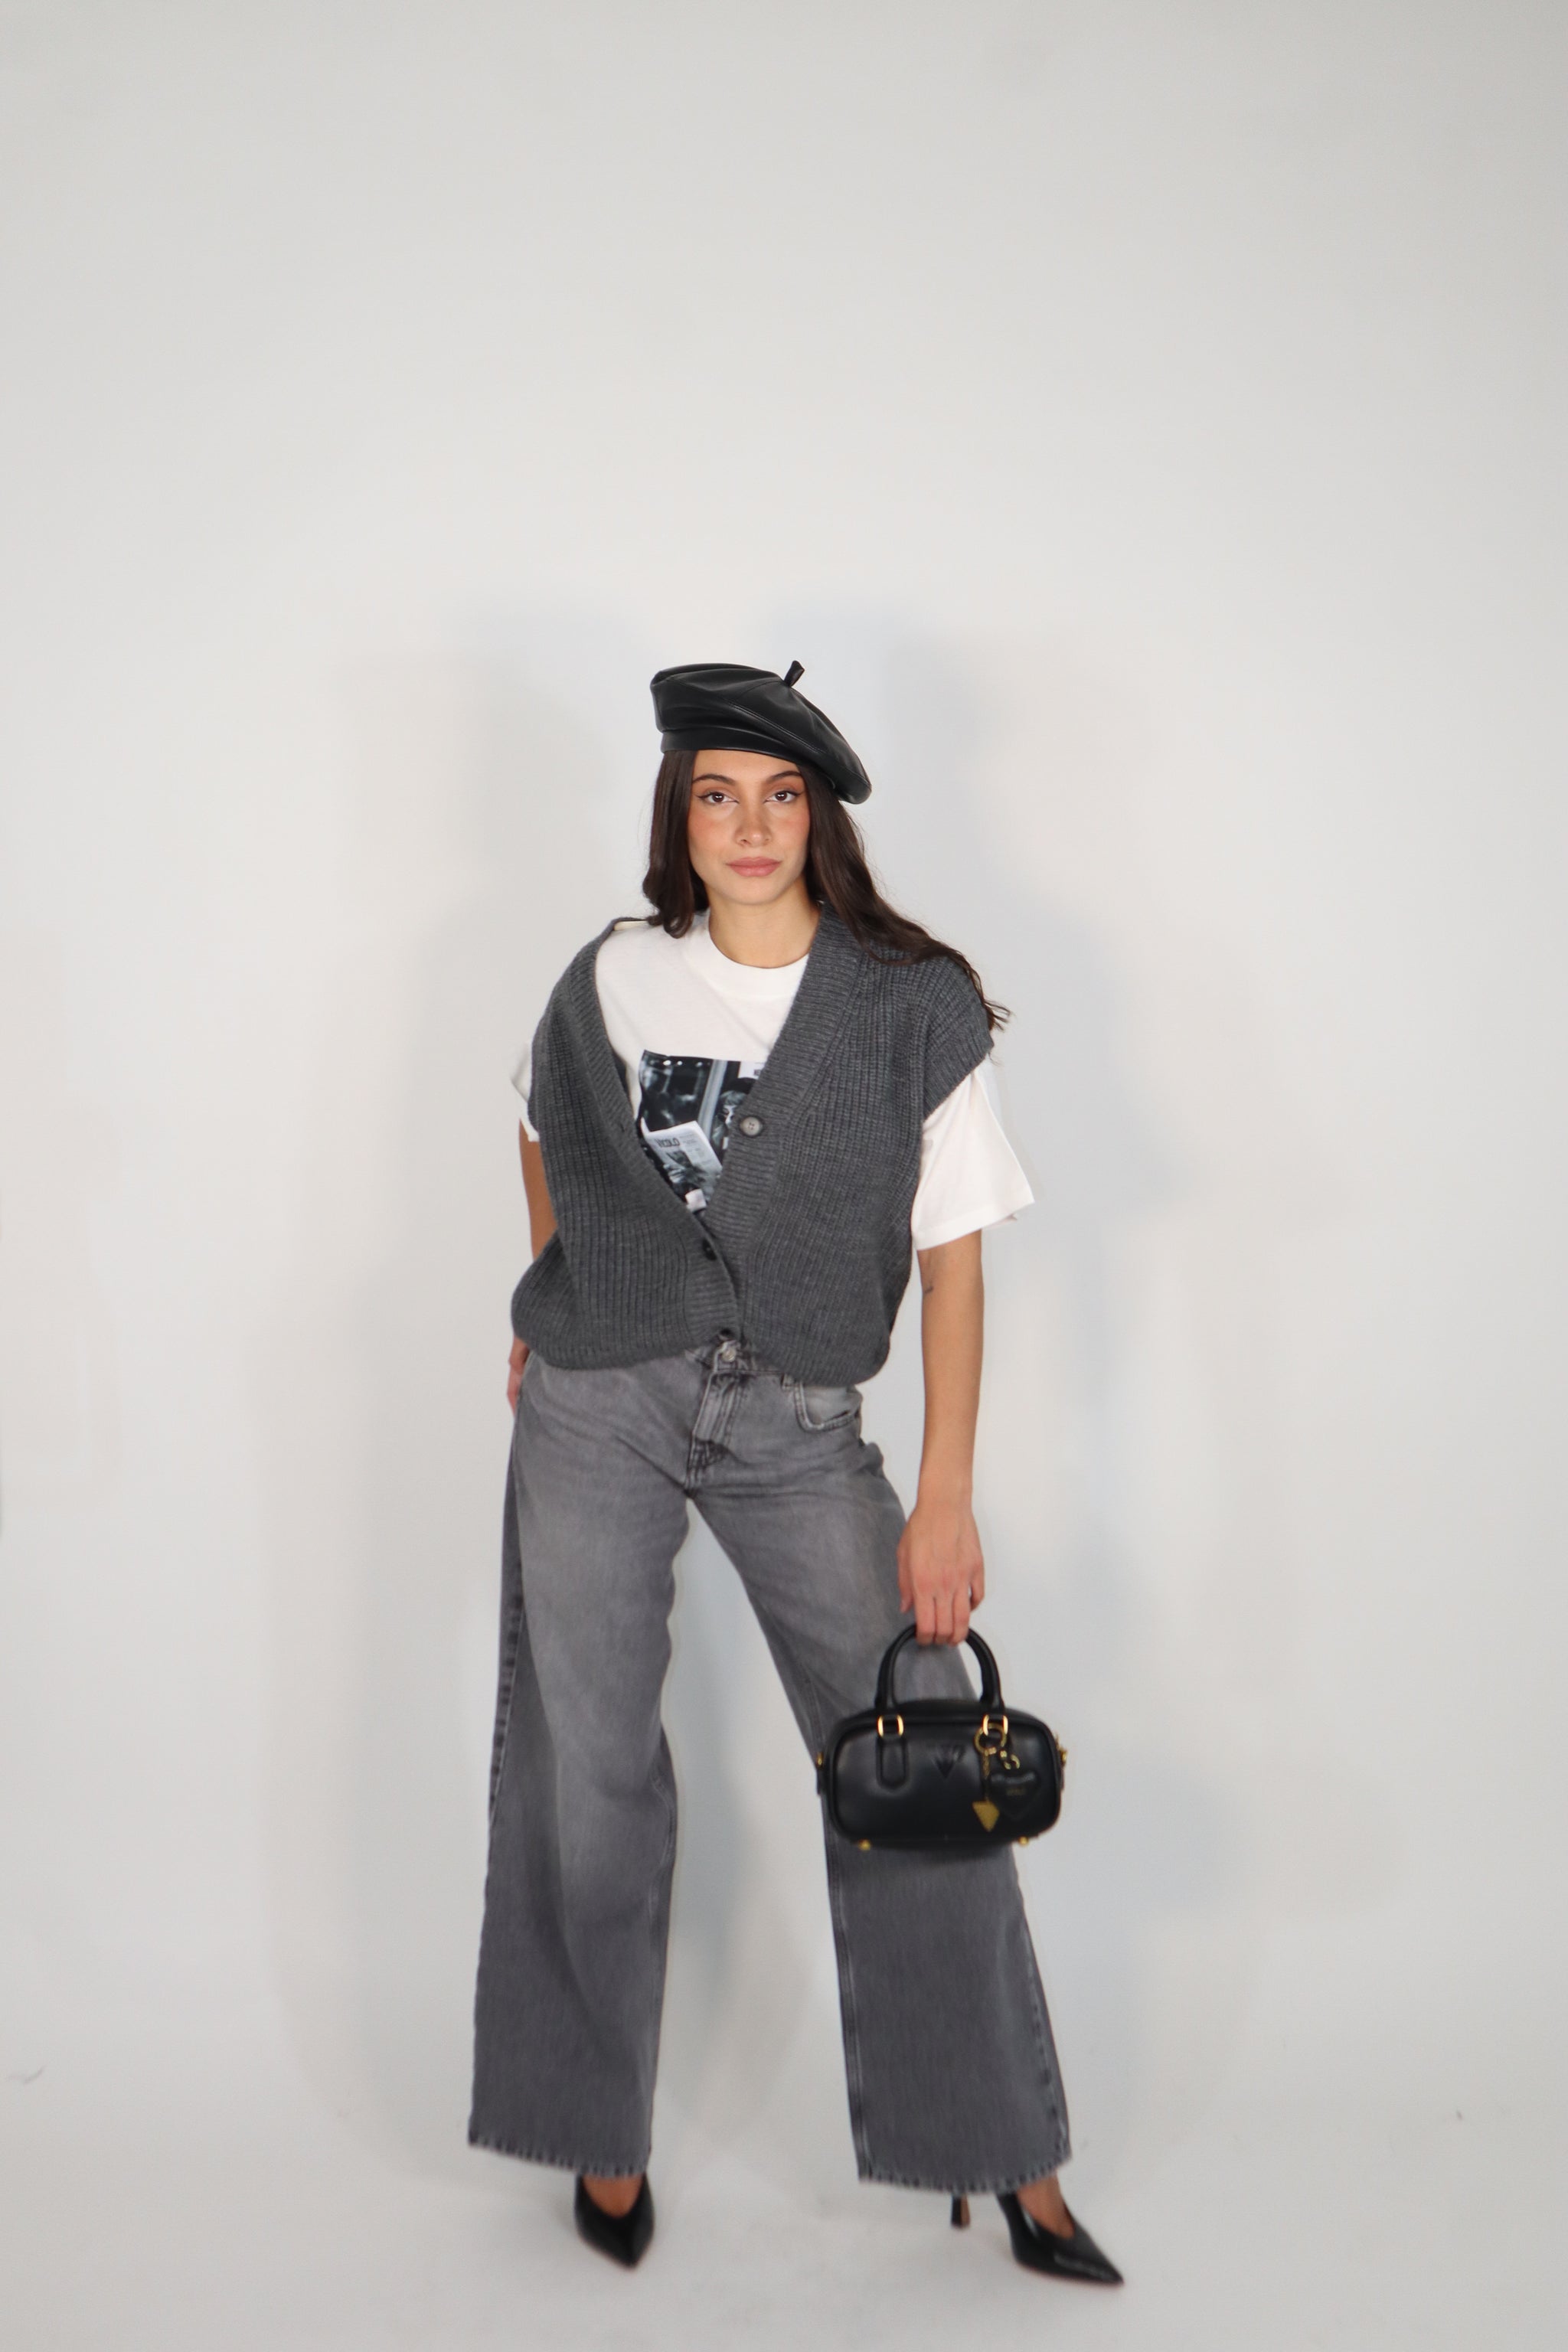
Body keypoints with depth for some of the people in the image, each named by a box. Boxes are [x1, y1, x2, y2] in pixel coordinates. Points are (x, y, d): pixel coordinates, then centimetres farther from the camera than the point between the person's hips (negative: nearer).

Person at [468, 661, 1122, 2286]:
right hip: (596, 1409, 2)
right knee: (589, 1773, 6)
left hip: (796, 1422, -1)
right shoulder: (614, 978, 3)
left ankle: (1008, 2161, 13)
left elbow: (953, 1257, -5)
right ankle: (602, 2135, 27)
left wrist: (944, 1500, -9)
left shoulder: (913, 1009, -4)